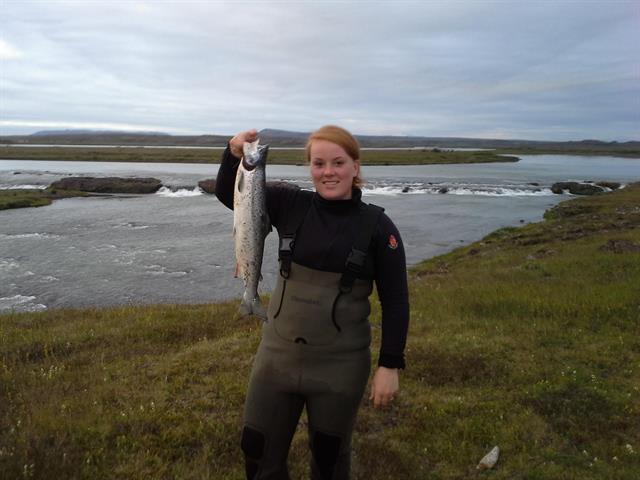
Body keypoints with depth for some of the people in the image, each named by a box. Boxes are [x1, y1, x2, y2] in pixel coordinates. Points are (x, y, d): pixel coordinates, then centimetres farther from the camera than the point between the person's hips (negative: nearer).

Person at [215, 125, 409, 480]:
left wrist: (390, 365, -9)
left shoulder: (377, 227, -9)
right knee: (259, 451, 16)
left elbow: (395, 301, -7)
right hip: (278, 355, 3)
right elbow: (228, 194, 2)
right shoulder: (291, 205, -2)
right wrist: (235, 154, -17)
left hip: (340, 366, -2)